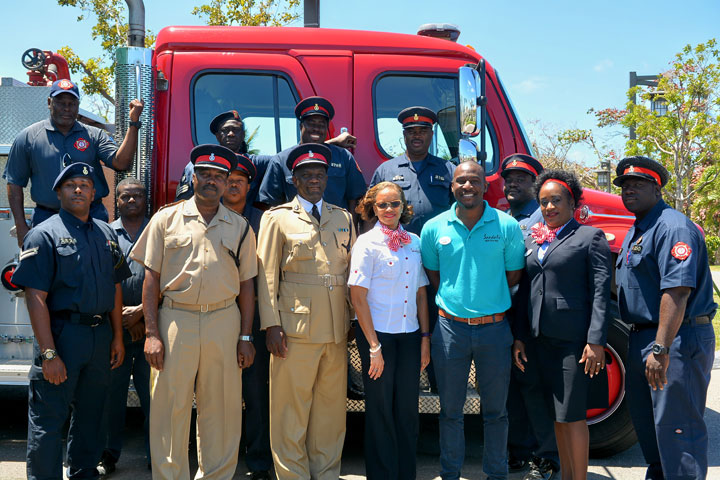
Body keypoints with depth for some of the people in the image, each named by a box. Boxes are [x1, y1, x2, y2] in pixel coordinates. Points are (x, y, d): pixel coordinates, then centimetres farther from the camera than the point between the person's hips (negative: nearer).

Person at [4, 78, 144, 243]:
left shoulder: (94, 135, 7)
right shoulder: (29, 137, 5)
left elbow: (120, 163, -9)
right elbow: (15, 183, 6)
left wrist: (134, 123, -16)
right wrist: (21, 228, 0)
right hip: (47, 219, 0)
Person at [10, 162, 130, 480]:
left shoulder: (106, 233, 12)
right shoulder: (44, 234, -6)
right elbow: (36, 297, -12)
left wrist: (117, 337, 11)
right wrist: (48, 354, -18)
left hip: (101, 334, 6)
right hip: (62, 332, -6)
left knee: (90, 414, 17)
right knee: (48, 419, 0)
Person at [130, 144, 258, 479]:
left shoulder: (240, 227, 11)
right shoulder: (167, 219, 7)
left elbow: (246, 285, 11)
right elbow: (151, 278, 4)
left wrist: (245, 337, 4)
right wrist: (151, 333, -4)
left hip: (224, 322, 1)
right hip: (175, 318, -1)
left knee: (221, 408, 6)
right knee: (170, 407, 1)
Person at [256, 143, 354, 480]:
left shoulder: (344, 218, 16)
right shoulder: (277, 218, 5)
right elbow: (267, 275, 1)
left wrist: (354, 321, 11)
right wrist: (271, 325, -7)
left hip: (337, 329, 4)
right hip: (296, 327, -3)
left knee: (331, 408, 10)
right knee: (292, 408, 1)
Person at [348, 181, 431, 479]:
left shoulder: (415, 242, 7)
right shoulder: (367, 242, -6)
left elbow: (421, 293, 11)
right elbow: (358, 297, -10)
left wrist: (425, 337, 5)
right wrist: (374, 347, -12)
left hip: (410, 335, 4)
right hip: (378, 334, -4)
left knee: (408, 409, 9)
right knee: (380, 410, 6)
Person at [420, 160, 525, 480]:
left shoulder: (507, 226, -2)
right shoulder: (434, 228, 1)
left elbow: (513, 274, 6)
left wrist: (487, 297, -1)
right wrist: (454, 299, 1)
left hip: (494, 327, 0)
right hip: (450, 326, 1)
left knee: (495, 408, 10)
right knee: (450, 409, 10)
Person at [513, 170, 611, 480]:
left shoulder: (590, 237, -2)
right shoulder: (532, 240, 15)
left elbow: (601, 291, -8)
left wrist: (596, 341, -15)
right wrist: (519, 337, 10)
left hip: (574, 339, -6)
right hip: (543, 338, 6)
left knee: (572, 415, -3)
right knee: (557, 414, 13)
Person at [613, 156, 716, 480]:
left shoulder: (672, 227, -17)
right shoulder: (636, 231, 16)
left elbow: (677, 291, -27)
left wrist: (661, 348, -30)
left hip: (677, 339, -11)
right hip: (641, 339, 11)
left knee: (675, 426, -6)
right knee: (645, 419, 20)